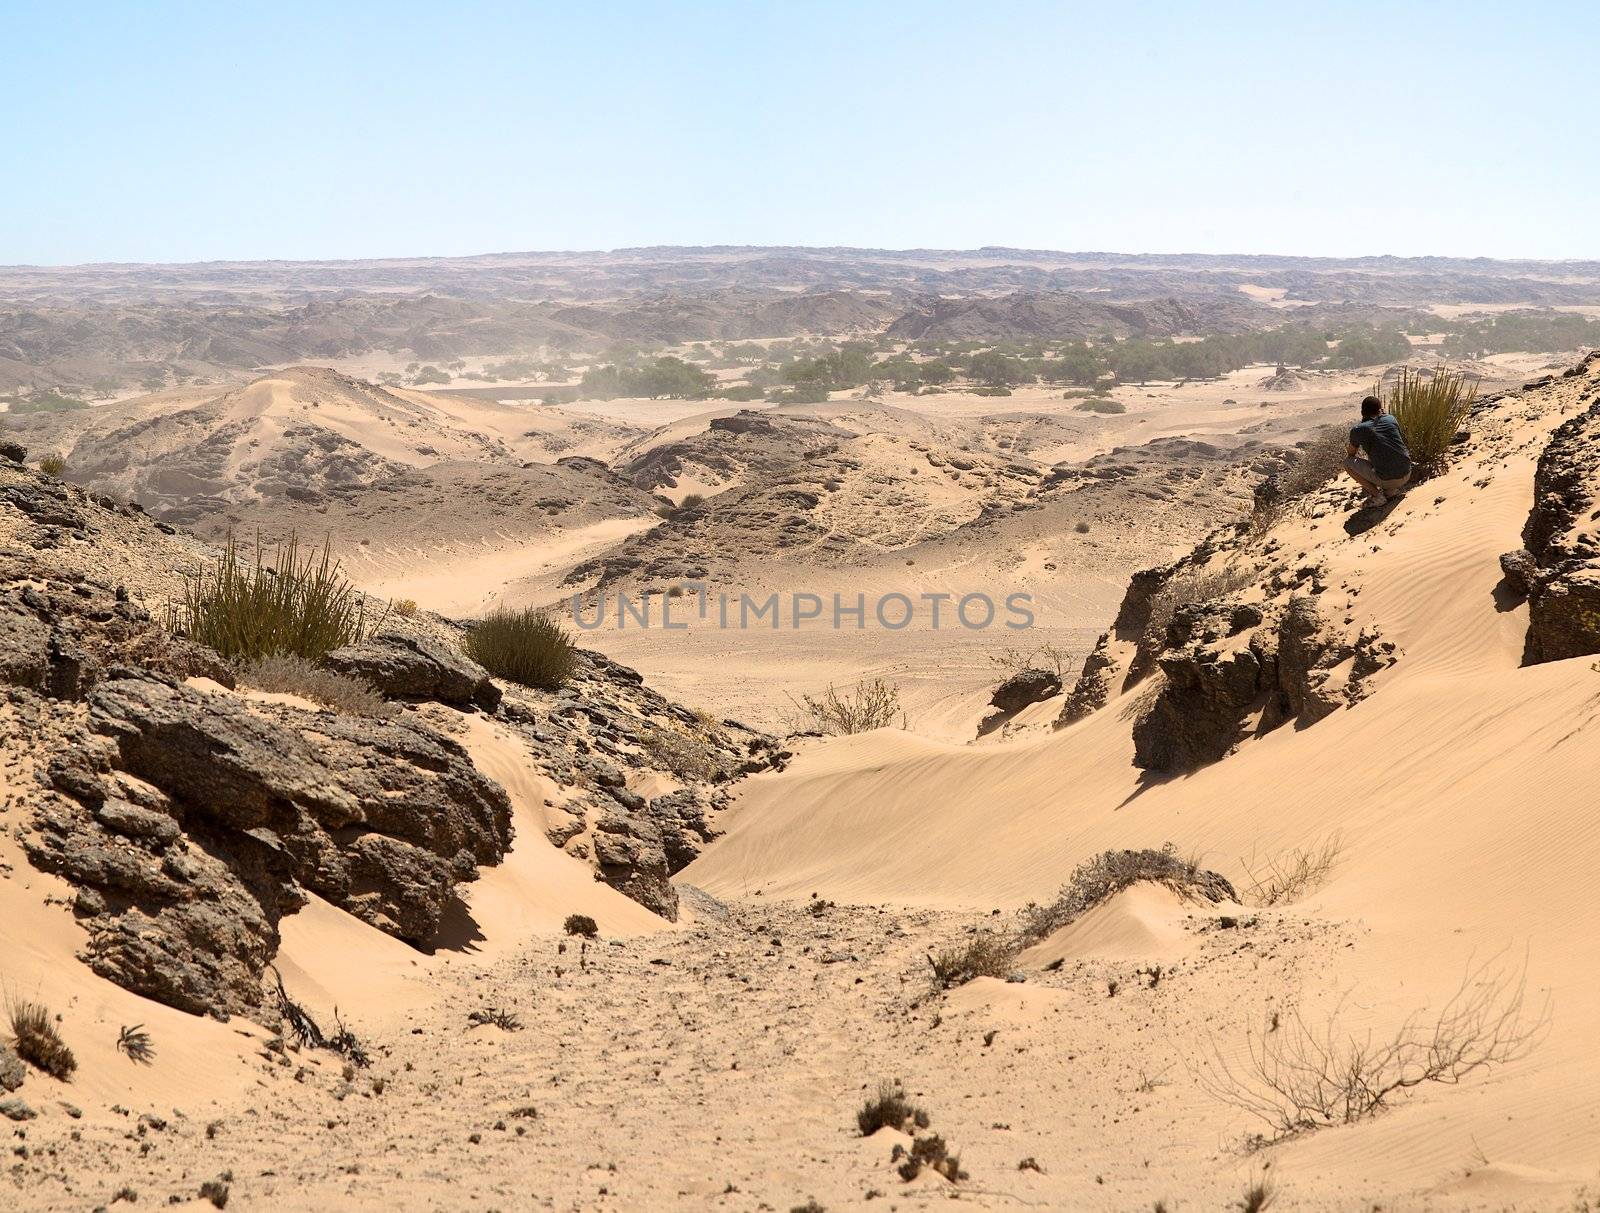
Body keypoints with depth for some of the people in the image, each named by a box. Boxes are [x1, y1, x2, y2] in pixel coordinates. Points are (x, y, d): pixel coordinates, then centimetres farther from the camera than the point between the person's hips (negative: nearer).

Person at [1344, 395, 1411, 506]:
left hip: (1386, 480, -5)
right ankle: (1392, 489, 14)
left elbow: (1351, 454, 15)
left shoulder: (1358, 430, -3)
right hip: (1406, 475, 5)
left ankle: (1377, 495, 0)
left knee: (1348, 463, 10)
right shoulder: (1391, 420, 7)